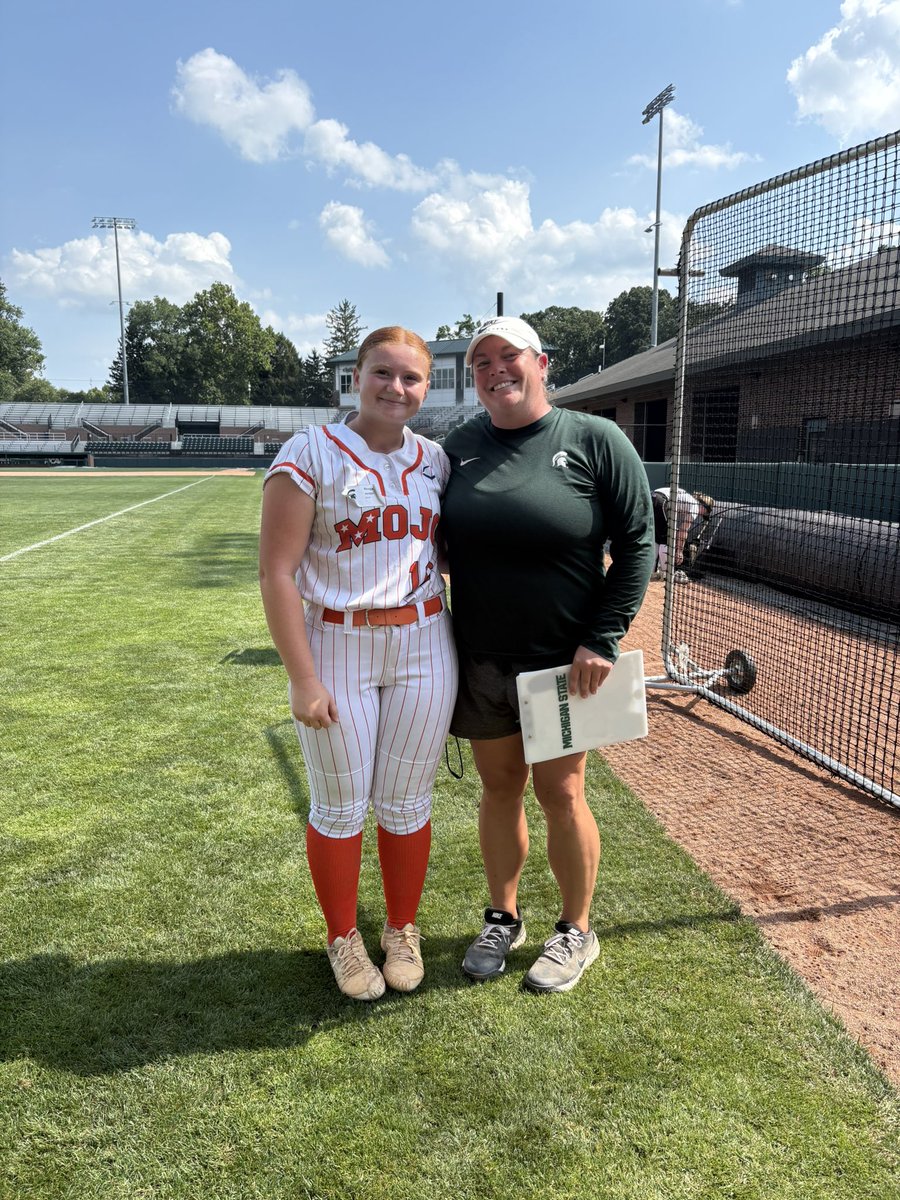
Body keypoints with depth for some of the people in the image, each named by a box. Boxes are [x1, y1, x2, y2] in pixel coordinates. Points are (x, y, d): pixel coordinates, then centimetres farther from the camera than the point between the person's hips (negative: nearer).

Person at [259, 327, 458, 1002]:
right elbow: (277, 571, -11)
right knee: (340, 807, 9)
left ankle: (403, 930, 35)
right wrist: (303, 679, -15)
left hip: (423, 647, 4)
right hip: (336, 647, -3)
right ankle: (344, 939, 32)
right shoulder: (312, 454, -7)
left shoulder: (436, 461, 7)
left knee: (406, 803, 13)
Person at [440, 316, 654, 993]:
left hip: (563, 659, -3)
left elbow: (637, 543, -6)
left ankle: (577, 931, 27)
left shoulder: (595, 440, -6)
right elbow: (439, 545, 12)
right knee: (499, 789, 14)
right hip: (479, 659, 4)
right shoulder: (460, 447, 5)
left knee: (560, 793, 5)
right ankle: (503, 919, 34)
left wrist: (602, 638, -12)